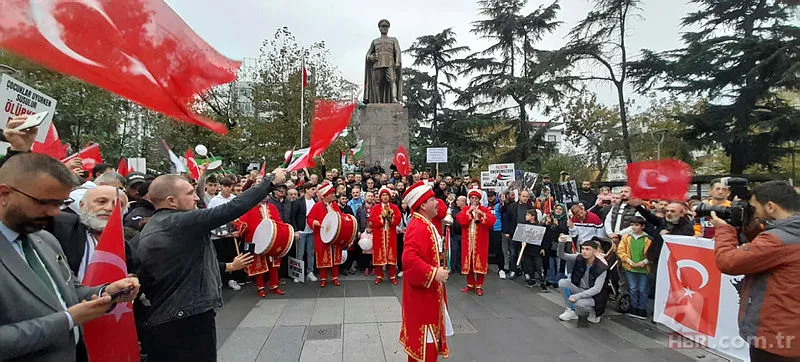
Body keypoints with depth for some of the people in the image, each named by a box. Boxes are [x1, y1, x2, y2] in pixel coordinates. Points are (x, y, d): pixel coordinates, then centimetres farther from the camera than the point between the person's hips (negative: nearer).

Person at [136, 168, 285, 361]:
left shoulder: (146, 232, 11)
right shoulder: (182, 222, -17)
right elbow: (233, 208, -21)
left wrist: (226, 267, 23)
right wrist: (271, 180, -12)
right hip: (191, 319, -9)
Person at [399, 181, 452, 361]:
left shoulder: (425, 224, 9)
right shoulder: (418, 227, -24)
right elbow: (409, 258, -35)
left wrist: (439, 265, 10)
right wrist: (434, 273, -30)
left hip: (429, 290, 10)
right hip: (423, 291, -10)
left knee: (428, 336, 22)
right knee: (424, 339, 2)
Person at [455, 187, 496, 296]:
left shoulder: (485, 210, 4)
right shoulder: (465, 210, 9)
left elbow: (492, 220, -12)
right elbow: (459, 220, -9)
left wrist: (481, 214, -21)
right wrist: (469, 211, -16)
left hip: (480, 241, -2)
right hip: (468, 241, 2)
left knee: (480, 262, -2)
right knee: (468, 262, 5)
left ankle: (479, 286, 9)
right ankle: (470, 284, 19)